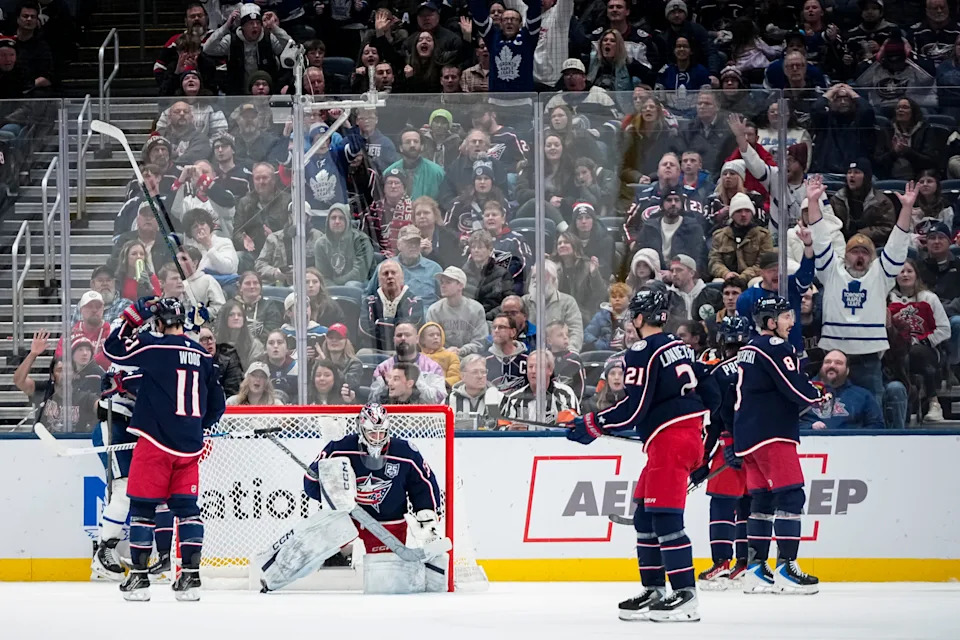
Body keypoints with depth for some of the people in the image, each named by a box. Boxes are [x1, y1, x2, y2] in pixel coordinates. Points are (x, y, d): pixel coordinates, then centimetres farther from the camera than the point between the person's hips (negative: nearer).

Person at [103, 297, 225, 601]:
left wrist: (134, 316, 4)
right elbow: (217, 405, 16)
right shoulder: (202, 356, 10)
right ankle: (191, 576, 2)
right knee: (187, 507, 9)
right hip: (190, 448, 5)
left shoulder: (154, 347, -8)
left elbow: (113, 348, -2)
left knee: (143, 507, 3)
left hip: (155, 442, -5)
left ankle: (139, 577, 3)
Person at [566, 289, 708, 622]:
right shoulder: (681, 348, 18)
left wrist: (592, 425, -8)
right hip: (690, 432, 10)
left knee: (664, 516, -11)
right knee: (644, 515, 14)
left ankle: (685, 594, -17)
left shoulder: (642, 353, -10)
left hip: (669, 440, -10)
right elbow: (706, 391, 23)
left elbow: (633, 408, -16)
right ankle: (654, 591, 15)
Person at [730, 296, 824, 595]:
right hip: (772, 435, -10)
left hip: (748, 437, 10)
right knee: (790, 496, -10)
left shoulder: (748, 350, 19)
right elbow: (797, 389, -18)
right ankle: (786, 569, -15)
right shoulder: (775, 347, -11)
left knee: (762, 500, 12)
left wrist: (736, 445, 27)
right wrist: (819, 395, 4)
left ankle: (756, 570, 12)